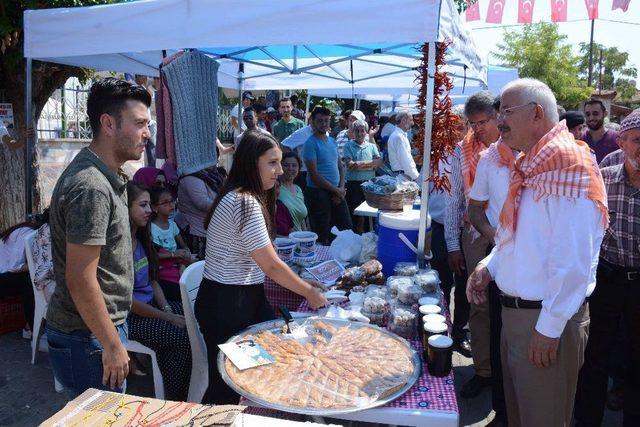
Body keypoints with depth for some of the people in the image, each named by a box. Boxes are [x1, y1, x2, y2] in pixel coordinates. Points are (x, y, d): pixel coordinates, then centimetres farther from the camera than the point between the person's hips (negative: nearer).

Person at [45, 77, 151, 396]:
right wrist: (112, 345, -18)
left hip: (103, 326, 9)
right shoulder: (91, 188, -24)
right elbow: (80, 280, -25)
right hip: (88, 339, -9)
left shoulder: (105, 176, 7)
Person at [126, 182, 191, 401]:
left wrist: (167, 308, -3)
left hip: (151, 303, 8)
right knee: (184, 336, -22)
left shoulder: (141, 238, 9)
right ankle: (176, 400, -1)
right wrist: (167, 317, -16)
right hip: (130, 316, -8)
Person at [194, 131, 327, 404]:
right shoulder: (246, 203, -23)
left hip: (244, 298, 9)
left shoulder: (239, 196, 8)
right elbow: (272, 266, -19)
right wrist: (310, 292, -6)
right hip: (227, 304, -9)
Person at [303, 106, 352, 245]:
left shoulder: (332, 141, 12)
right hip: (318, 193, -7)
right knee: (322, 235, 3)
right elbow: (314, 175, -17)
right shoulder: (311, 143, -12)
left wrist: (341, 188, -1)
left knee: (347, 228, 13)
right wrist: (336, 190, -12)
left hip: (337, 192, 7)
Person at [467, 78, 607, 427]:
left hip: (547, 320, -9)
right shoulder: (528, 165, 11)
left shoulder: (568, 164, -19)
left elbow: (573, 261, -24)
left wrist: (549, 329, -20)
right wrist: (489, 266, 8)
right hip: (515, 311, 9)